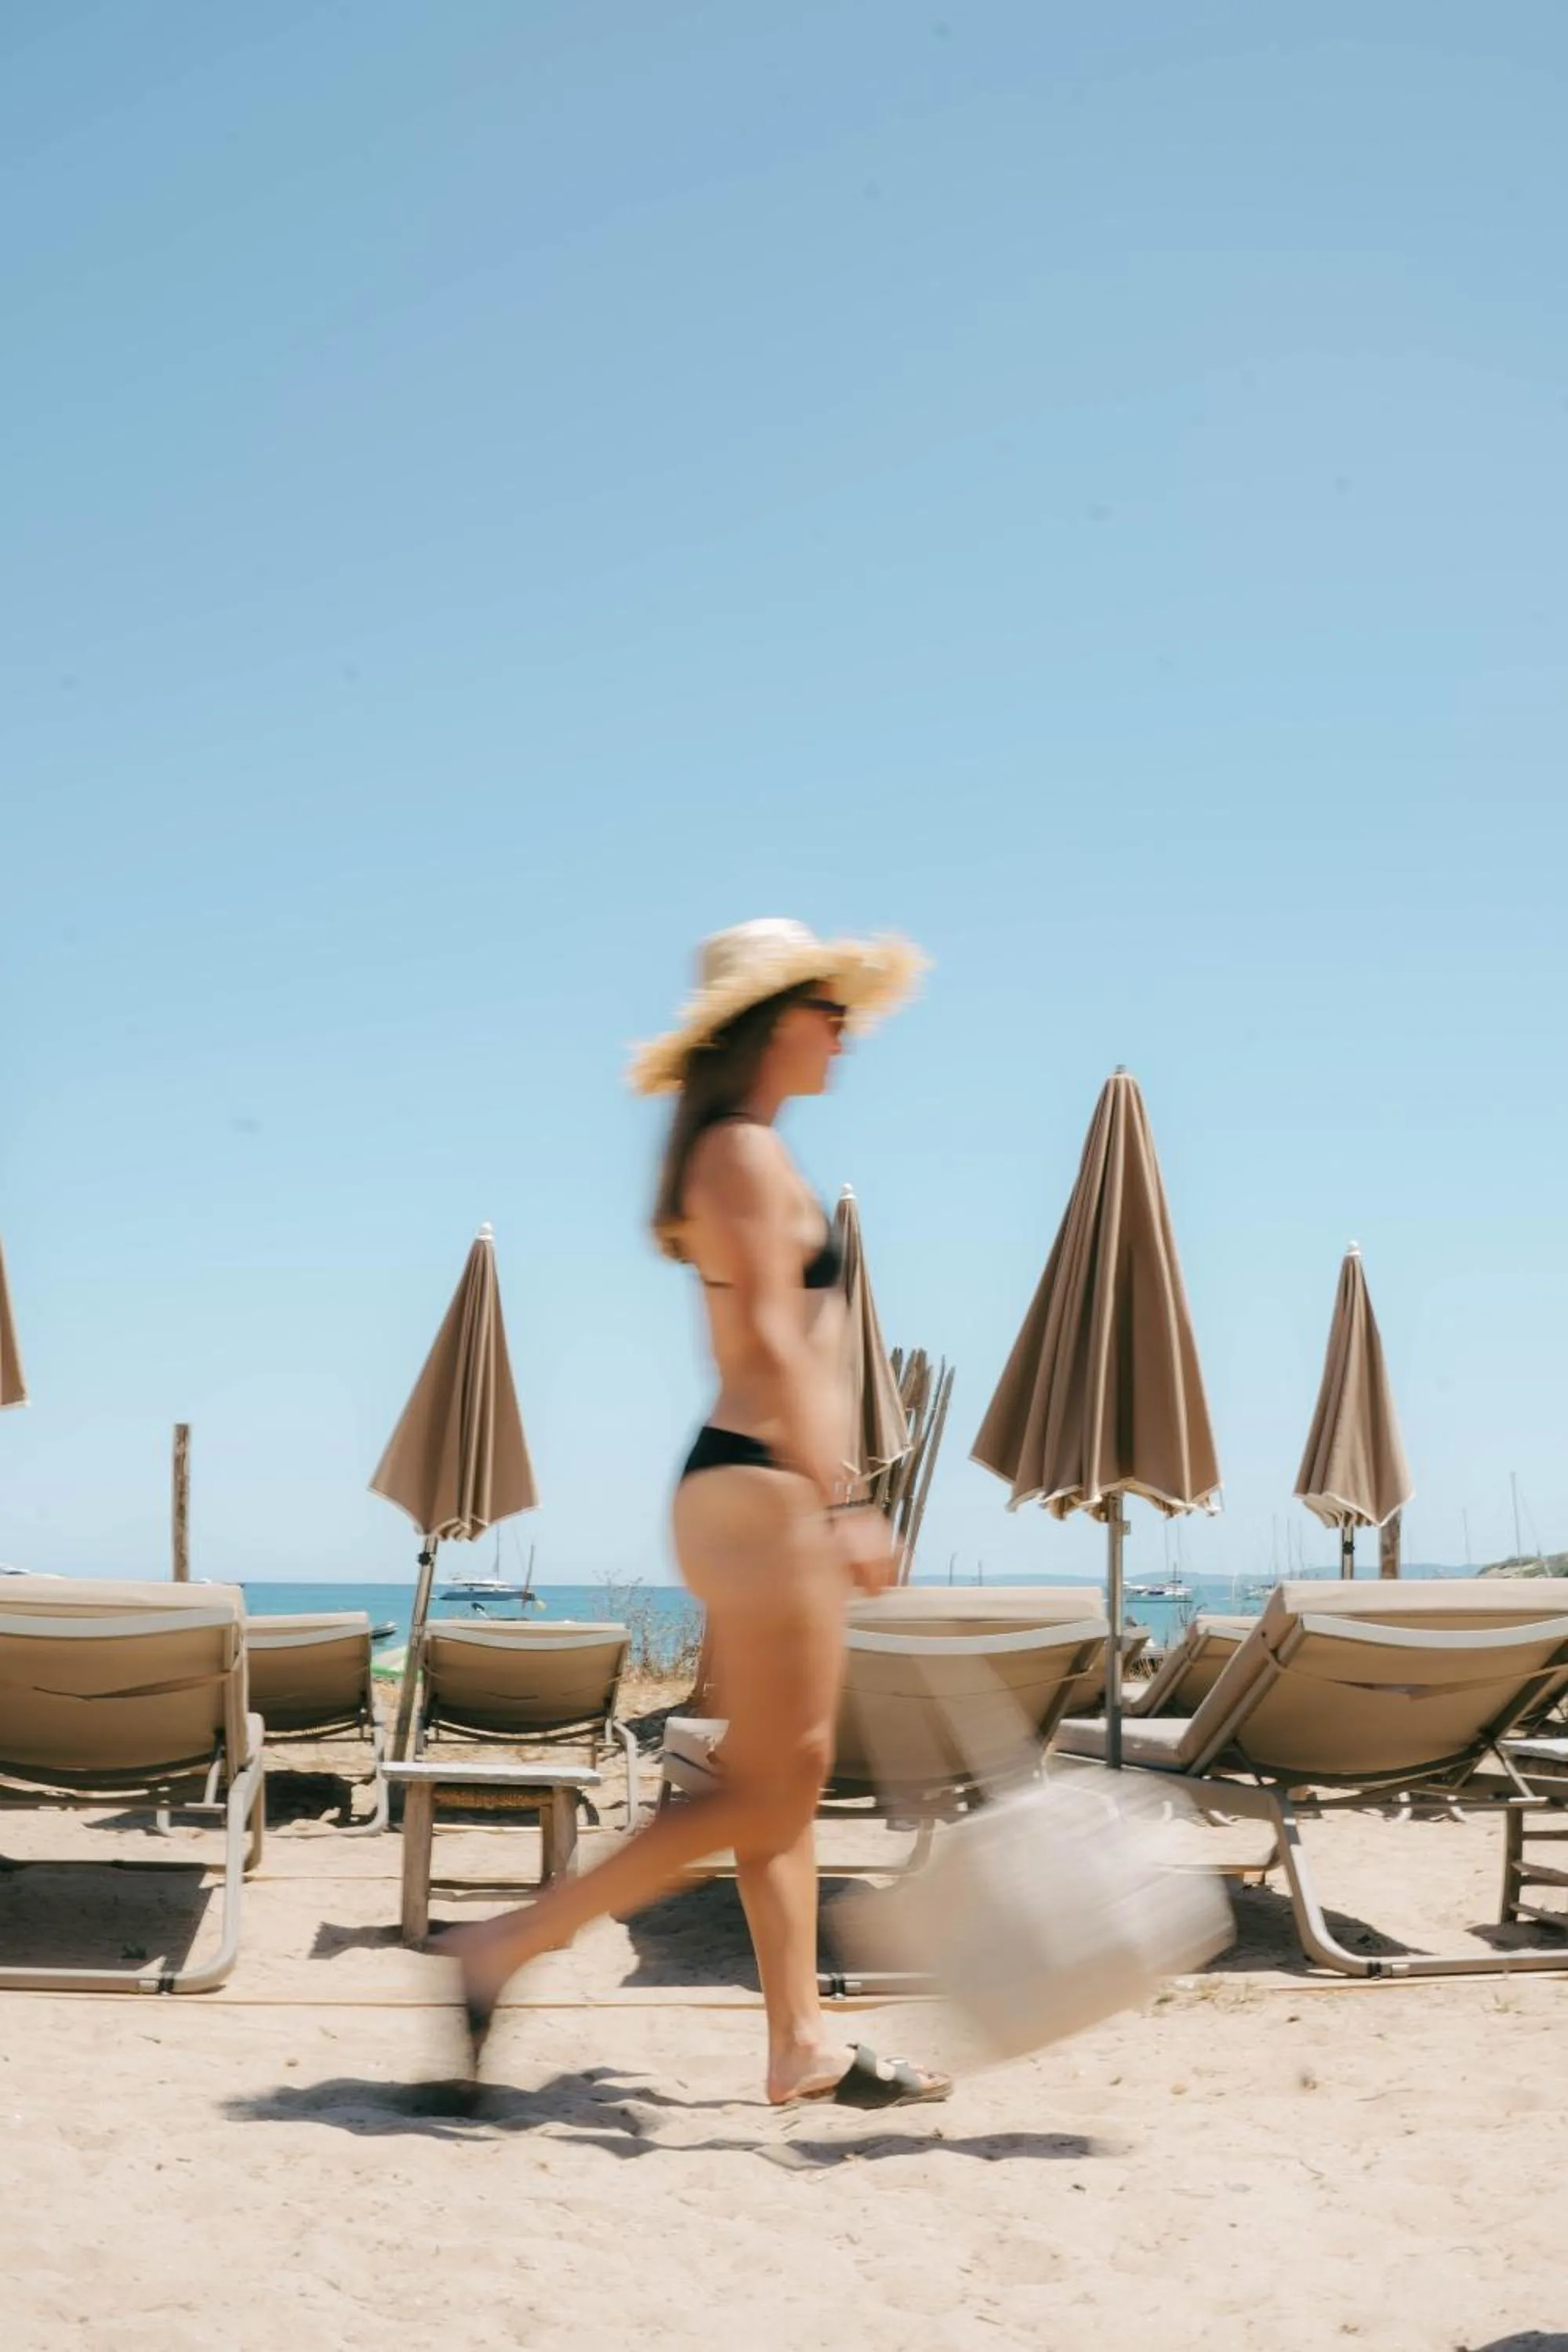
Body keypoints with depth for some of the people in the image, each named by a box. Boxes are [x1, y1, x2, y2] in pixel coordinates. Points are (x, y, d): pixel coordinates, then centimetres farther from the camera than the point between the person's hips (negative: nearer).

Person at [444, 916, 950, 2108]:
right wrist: (840, 1504, -25)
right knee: (770, 1788, -6)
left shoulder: (747, 1154, 18)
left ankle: (802, 2044, 17)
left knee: (789, 1782, 11)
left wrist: (827, 1498, 23)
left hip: (763, 1490, 10)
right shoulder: (748, 1155, -12)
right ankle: (511, 1943, -3)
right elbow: (770, 1345, -21)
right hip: (761, 1489, -10)